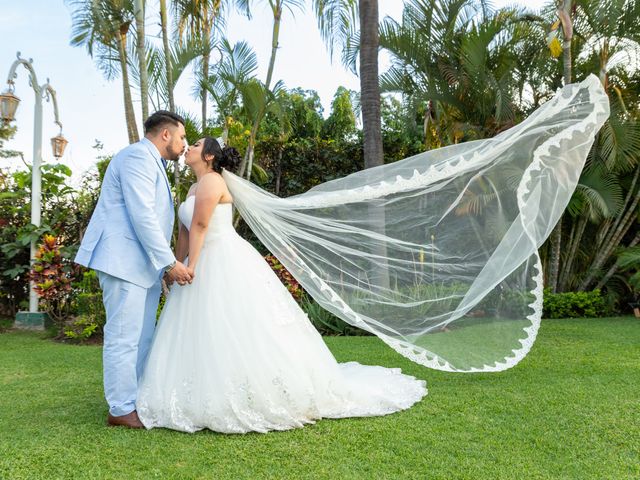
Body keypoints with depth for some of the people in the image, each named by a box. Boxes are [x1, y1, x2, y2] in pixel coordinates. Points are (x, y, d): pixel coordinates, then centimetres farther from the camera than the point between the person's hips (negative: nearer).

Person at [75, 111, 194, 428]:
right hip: (124, 262, -11)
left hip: (143, 265, 11)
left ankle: (140, 401, 21)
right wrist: (170, 262, -19)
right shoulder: (138, 157, -11)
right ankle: (121, 409, 4)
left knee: (142, 338, 13)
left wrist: (166, 265, 20)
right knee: (124, 337, -5)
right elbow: (142, 217, -20)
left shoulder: (152, 163, 22)